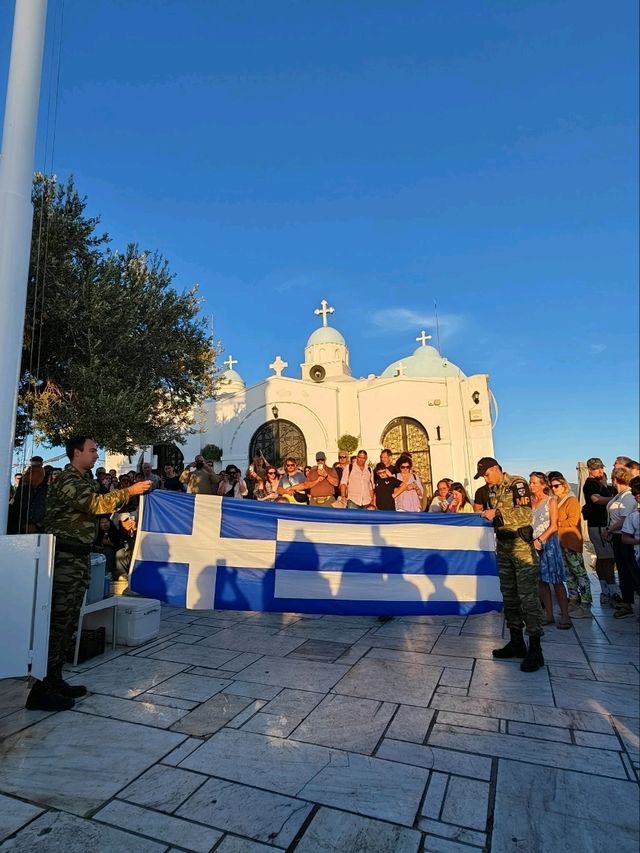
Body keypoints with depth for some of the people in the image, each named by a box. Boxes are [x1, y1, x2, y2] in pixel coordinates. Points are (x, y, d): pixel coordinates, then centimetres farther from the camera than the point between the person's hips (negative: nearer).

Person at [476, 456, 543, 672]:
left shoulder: (517, 484, -10)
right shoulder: (492, 490, 12)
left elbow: (525, 514, -21)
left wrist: (497, 514, -18)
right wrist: (489, 515, 3)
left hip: (521, 545, -8)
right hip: (502, 546, 8)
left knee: (528, 596, -6)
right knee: (509, 595, 12)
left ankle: (535, 649, 2)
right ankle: (516, 642, 23)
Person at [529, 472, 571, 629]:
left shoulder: (551, 501, -1)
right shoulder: (530, 501, 9)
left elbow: (553, 526, -7)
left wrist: (540, 540, -16)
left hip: (549, 542, -4)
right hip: (534, 543, 4)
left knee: (556, 581, -3)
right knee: (542, 581, 6)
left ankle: (565, 616, 4)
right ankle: (549, 615, 14)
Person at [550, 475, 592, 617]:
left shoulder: (572, 500, -8)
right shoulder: (556, 501, 13)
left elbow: (573, 520, -16)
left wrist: (558, 523, -9)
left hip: (572, 542, -8)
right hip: (561, 542, 8)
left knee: (579, 572, -4)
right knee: (568, 574, 14)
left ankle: (586, 606, 0)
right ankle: (573, 602, 24)